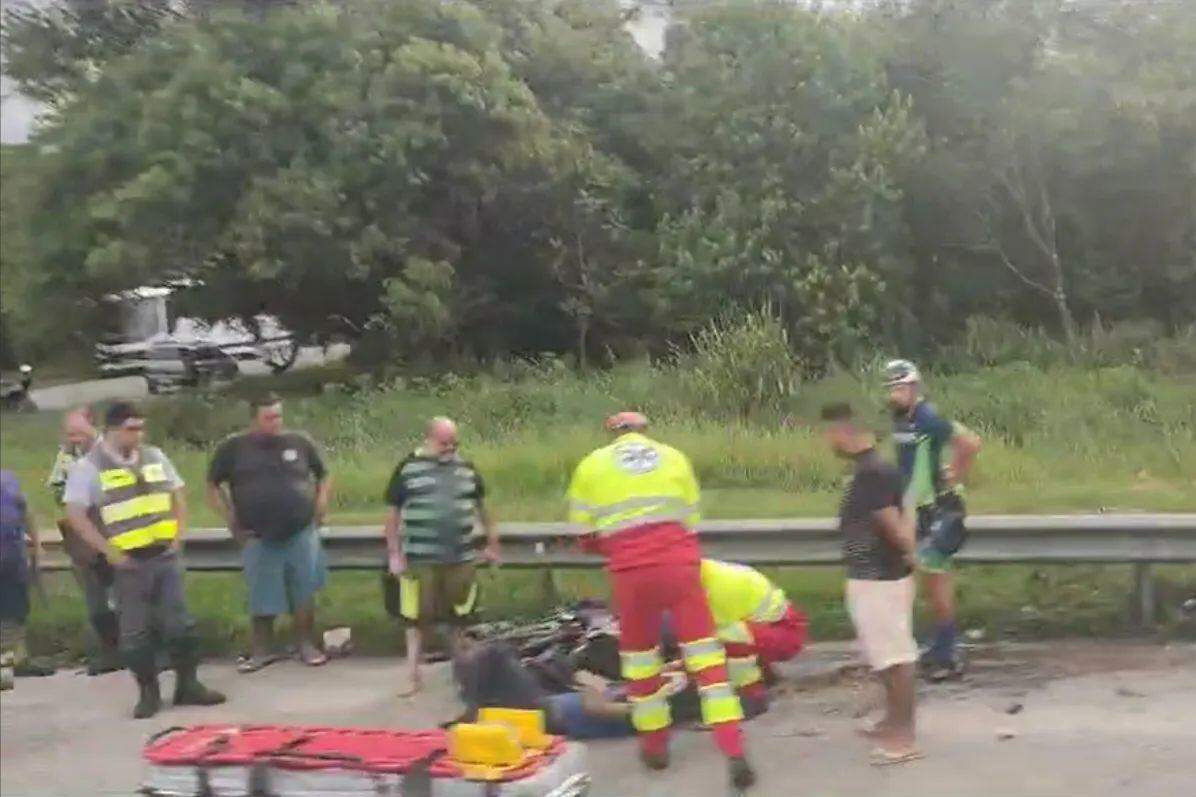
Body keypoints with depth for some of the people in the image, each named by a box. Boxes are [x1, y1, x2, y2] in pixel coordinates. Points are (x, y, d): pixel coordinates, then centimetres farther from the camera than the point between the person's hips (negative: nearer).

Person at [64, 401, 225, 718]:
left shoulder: (155, 457, 10)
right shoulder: (88, 467, -7)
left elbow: (178, 495, 18)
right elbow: (75, 514, -11)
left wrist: (178, 535, 4)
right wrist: (109, 551, -15)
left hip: (165, 556, 4)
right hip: (129, 562, -4)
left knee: (180, 622, 5)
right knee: (136, 630, 2)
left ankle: (188, 685, 16)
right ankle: (148, 692, 14)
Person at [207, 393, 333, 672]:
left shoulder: (300, 442, 0)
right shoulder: (233, 448, -3)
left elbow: (324, 476, 14)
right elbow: (213, 486, 6)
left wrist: (320, 508, 4)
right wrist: (232, 521, 0)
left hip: (301, 533, 1)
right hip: (258, 538, -1)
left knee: (305, 592, 7)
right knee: (262, 596, 7)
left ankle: (307, 645, 20)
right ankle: (262, 649, 21)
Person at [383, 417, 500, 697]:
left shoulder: (467, 469, 11)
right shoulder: (408, 469, 0)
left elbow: (481, 506, 22)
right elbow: (393, 513, 2)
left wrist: (492, 543, 21)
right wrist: (394, 554, -3)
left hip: (461, 558, 3)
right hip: (420, 559, -3)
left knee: (457, 616, 10)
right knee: (417, 618, -1)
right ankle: (413, 676, 7)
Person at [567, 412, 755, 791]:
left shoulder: (592, 465, 11)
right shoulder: (674, 457, 15)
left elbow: (585, 537, 11)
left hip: (630, 572, 0)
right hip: (680, 564, 1)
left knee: (639, 655, 18)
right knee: (706, 656, 3)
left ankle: (655, 745, 29)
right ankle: (735, 753, -3)